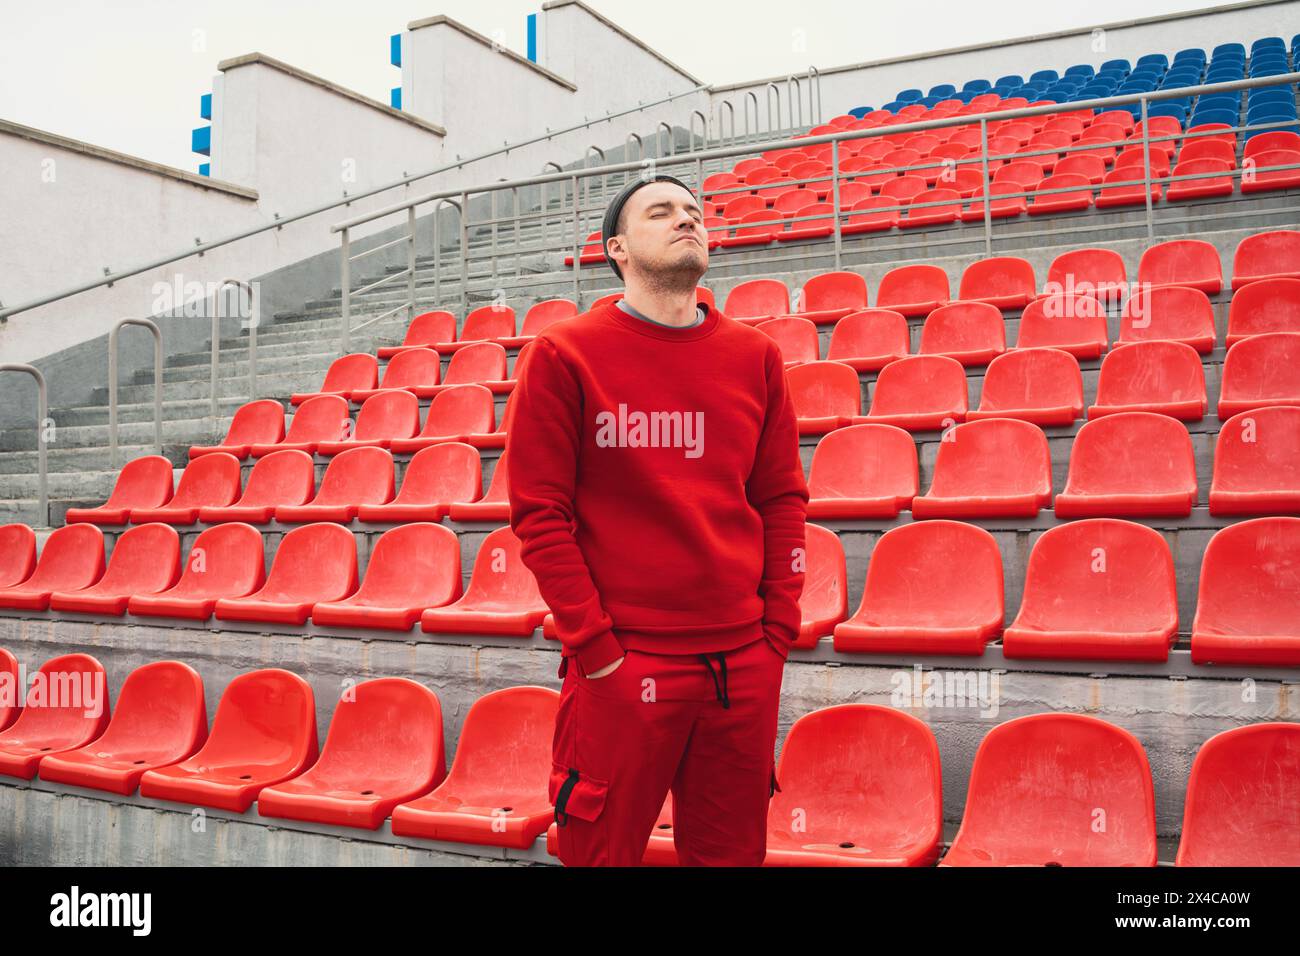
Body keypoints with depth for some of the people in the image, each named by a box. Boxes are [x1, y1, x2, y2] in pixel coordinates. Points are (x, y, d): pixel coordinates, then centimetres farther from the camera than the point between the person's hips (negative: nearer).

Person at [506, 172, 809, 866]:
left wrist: (777, 632, 3)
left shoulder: (756, 357, 8)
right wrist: (595, 650, -10)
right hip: (622, 663, -3)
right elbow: (539, 514, -6)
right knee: (603, 851, 7)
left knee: (732, 852, 15)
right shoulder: (564, 354, -3)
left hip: (744, 664, 4)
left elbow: (782, 500, 11)